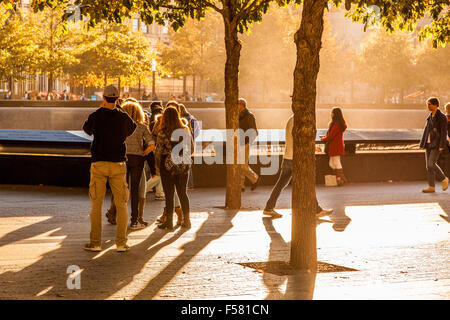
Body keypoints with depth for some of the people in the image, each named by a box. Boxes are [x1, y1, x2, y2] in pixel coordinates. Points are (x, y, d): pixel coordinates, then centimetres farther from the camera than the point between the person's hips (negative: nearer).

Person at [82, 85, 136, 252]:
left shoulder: (96, 116, -5)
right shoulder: (123, 117, -1)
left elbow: (87, 129, 17)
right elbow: (132, 128, 21)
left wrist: (100, 109, 20)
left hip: (99, 163, -1)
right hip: (118, 164, 1)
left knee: (96, 205, 4)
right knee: (121, 204, 6)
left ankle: (95, 242, 2)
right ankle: (121, 243, 2)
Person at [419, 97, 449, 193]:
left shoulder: (442, 117, -8)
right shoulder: (430, 117, 14)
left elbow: (444, 132, -13)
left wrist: (442, 146, -20)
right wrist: (422, 143, 13)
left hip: (437, 144, -8)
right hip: (429, 143, 8)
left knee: (431, 164, -14)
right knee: (428, 165, 3)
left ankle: (444, 179, 5)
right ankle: (431, 186, 6)